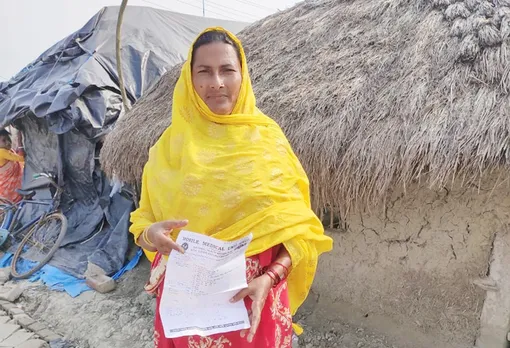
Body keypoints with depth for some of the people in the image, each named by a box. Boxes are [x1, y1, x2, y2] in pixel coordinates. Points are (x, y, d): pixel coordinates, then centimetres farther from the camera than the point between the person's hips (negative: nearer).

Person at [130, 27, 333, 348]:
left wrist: (270, 278, -18)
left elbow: (296, 226, -4)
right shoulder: (172, 144, -1)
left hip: (254, 296, -1)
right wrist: (150, 235, -18)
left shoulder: (267, 138, -6)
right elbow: (144, 221, 4)